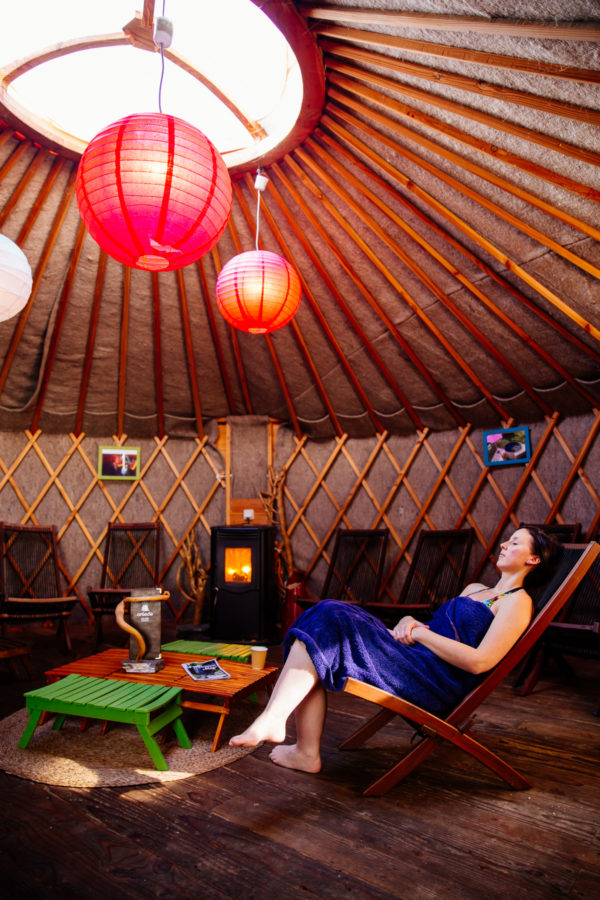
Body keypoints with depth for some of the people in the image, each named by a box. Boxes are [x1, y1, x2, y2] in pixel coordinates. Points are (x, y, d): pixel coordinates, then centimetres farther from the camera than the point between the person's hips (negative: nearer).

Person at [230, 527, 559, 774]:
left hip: (435, 684, -8)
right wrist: (408, 622, 5)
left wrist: (420, 633, -9)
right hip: (412, 663, 8)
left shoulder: (517, 601, 0)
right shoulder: (474, 589, 28)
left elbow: (479, 662, -14)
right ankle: (306, 752, -13)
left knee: (328, 627, -21)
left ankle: (272, 720, -25)